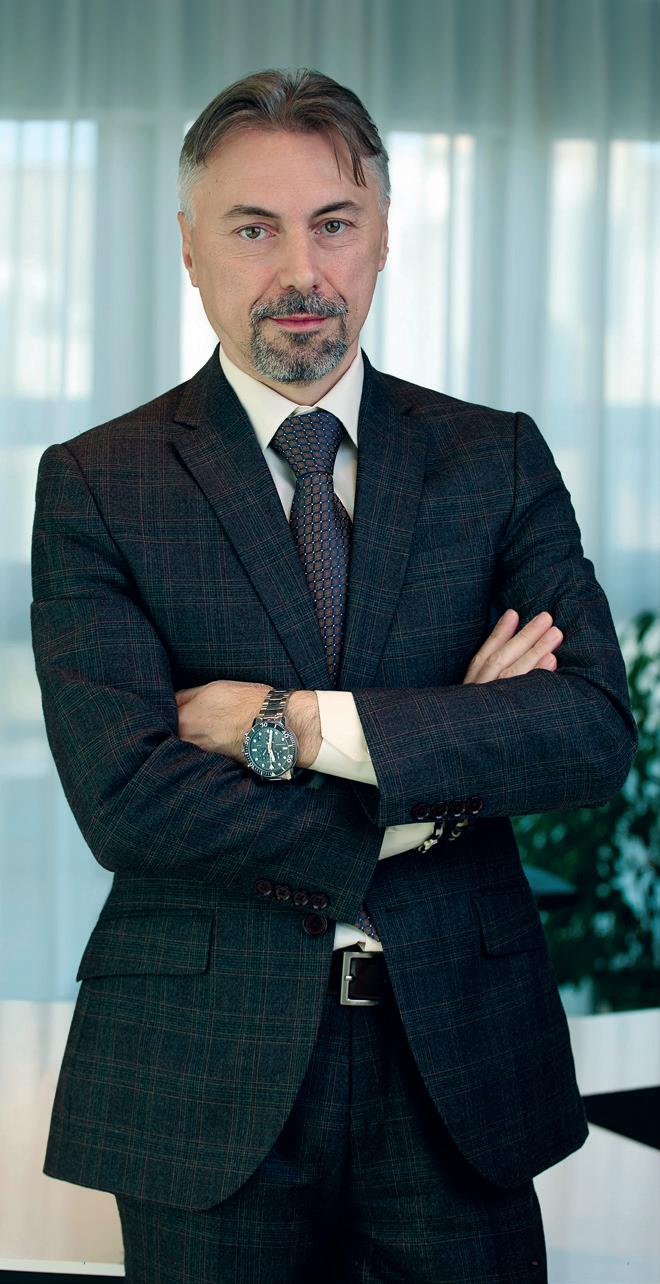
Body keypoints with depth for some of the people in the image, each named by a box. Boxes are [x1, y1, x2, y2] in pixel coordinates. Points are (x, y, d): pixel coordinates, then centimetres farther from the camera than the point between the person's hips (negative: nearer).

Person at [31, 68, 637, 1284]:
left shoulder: (497, 459, 4)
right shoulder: (95, 484, -2)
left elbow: (597, 731, -9)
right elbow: (125, 797, -14)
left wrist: (299, 723, -15)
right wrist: (433, 787, -12)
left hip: (460, 1055, 2)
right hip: (207, 1068, -1)